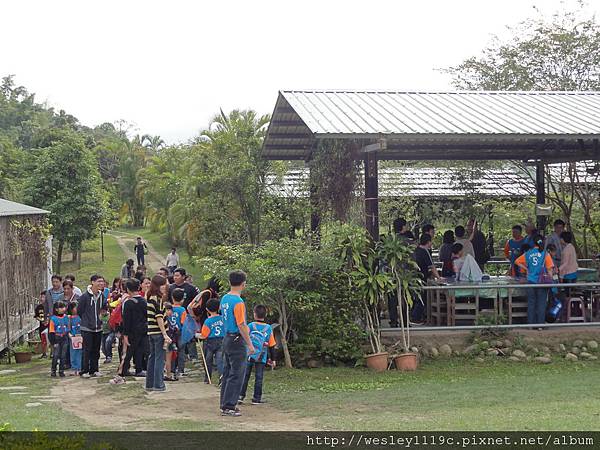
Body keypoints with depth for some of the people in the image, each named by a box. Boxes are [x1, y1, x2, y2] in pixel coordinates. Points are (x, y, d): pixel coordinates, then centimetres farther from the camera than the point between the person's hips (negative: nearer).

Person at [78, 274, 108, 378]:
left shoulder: (101, 295, 5)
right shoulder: (85, 296, -12)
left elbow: (105, 307, 16)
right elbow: (79, 311, -5)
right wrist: (86, 320, 2)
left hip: (98, 328, 6)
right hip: (87, 328, -6)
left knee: (96, 350, 10)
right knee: (87, 350, -5)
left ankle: (94, 370, 18)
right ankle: (84, 371, 3)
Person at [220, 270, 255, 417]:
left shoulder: (224, 299, 8)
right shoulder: (238, 302, -19)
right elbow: (241, 326, -20)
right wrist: (250, 344, -14)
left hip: (227, 338, 9)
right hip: (237, 341, -9)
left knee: (227, 374, 14)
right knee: (236, 376, -2)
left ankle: (225, 405, 21)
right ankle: (229, 407, 0)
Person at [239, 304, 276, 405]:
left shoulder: (250, 326, -4)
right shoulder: (268, 328, 0)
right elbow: (271, 346, 4)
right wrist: (272, 359, 11)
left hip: (249, 355, 0)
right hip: (261, 358, 0)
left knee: (245, 376, 7)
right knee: (259, 378, 6)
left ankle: (241, 396, 5)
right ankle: (256, 398, 7)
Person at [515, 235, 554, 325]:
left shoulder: (528, 254, 3)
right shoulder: (545, 254, -5)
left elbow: (517, 261, 9)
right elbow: (549, 269, -7)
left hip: (531, 281, 3)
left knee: (531, 303, 9)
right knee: (541, 303, 3)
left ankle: (531, 324, 11)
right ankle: (540, 324, 3)